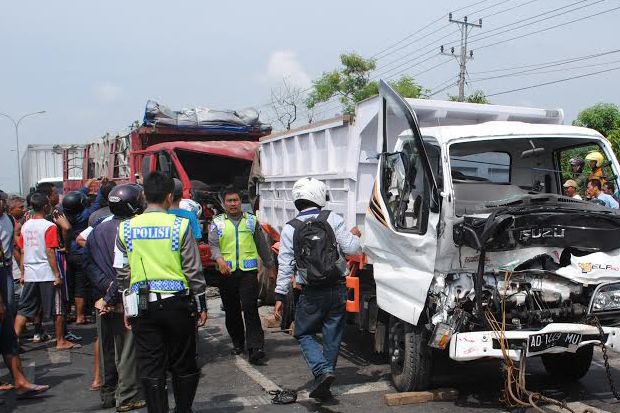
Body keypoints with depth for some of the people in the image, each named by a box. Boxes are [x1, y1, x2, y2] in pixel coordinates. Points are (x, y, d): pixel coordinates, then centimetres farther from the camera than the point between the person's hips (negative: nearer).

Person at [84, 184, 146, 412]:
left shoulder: (98, 227, 6)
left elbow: (88, 261, 2)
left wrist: (105, 287, -4)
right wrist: (110, 297, -13)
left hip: (103, 298, 6)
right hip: (125, 301, -6)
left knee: (106, 348, 16)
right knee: (127, 349, 3)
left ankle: (108, 394, 26)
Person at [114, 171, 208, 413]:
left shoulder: (126, 228, 2)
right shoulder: (180, 226, -6)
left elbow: (122, 273, 6)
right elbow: (193, 270, -4)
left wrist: (127, 306, 17)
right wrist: (201, 305, 5)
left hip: (143, 306, 2)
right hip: (176, 303, -2)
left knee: (150, 368, 9)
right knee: (183, 365, 12)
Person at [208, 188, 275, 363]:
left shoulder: (251, 220, 12)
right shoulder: (217, 222, 9)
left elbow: (262, 245, 17)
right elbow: (213, 244, -6)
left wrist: (270, 267, 17)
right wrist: (219, 260, -25)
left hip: (248, 271, -1)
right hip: (227, 272, 2)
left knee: (250, 309, -12)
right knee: (231, 310, 10)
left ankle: (255, 348, -15)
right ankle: (238, 343, 26)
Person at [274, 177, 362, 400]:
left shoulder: (290, 229, -2)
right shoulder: (333, 219, -3)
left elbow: (285, 265, -5)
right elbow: (351, 249, -6)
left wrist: (280, 296, -1)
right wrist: (354, 235, 15)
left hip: (311, 294, -1)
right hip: (337, 289, 1)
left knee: (304, 334, 15)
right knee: (332, 336, 12)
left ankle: (323, 371, -6)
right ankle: (323, 385, 20)